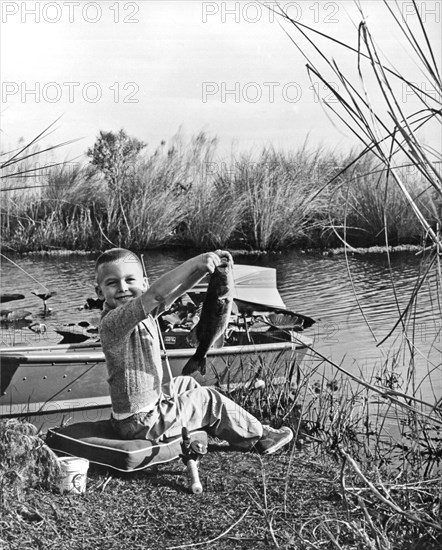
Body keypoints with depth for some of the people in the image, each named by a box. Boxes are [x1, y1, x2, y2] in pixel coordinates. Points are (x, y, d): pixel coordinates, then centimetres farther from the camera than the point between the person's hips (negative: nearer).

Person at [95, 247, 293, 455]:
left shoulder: (142, 312, 0)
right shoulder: (112, 321, -27)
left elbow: (175, 290, -7)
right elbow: (155, 294, -41)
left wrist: (208, 265, -21)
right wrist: (195, 262, -42)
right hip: (143, 422, -9)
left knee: (185, 383, 30)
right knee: (210, 400, 5)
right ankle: (259, 438, 26)